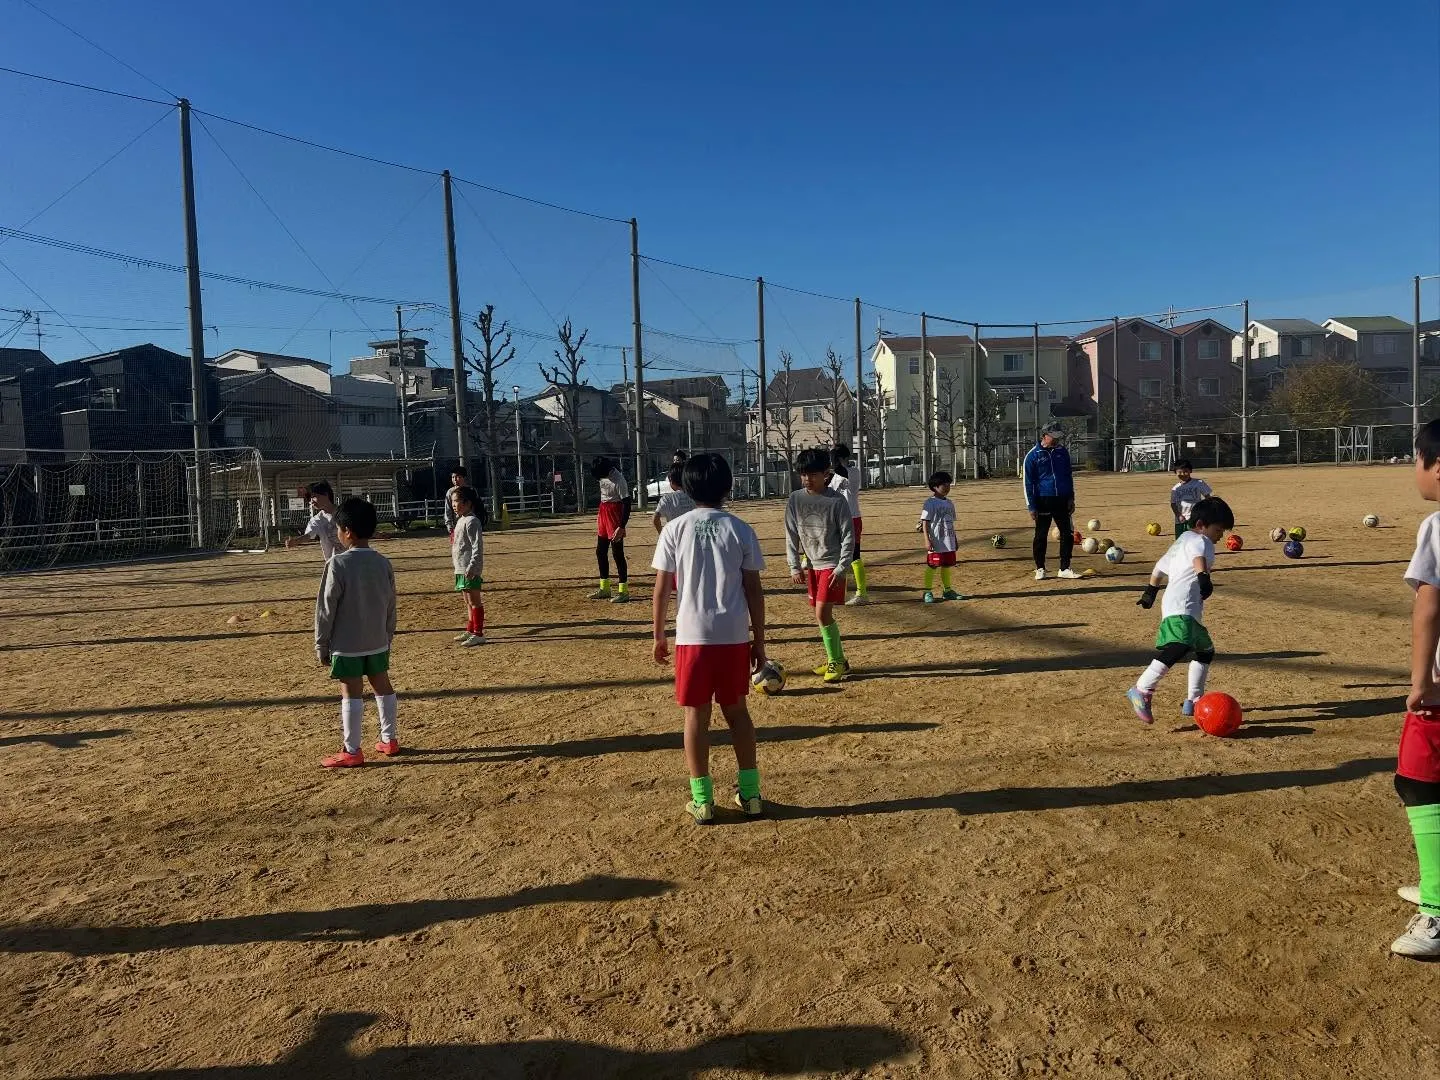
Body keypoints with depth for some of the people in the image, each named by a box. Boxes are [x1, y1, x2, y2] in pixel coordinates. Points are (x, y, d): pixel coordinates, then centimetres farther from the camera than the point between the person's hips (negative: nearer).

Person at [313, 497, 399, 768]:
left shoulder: (338, 564, -16)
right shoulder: (383, 563, 1)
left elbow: (326, 608, -12)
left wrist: (321, 644, -2)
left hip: (346, 644, -5)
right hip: (378, 641, 5)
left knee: (351, 693, 0)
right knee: (383, 687, 14)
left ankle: (352, 751, 7)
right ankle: (389, 740, 25)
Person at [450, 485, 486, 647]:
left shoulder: (471, 521, -16)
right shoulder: (461, 520, 15)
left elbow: (477, 547, -22)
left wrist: (472, 567, -26)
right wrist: (455, 560, 22)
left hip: (470, 570, -10)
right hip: (461, 568, 10)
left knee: (474, 601, -5)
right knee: (468, 601, 18)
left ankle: (478, 634, -1)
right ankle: (470, 631, 28)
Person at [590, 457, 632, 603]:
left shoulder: (618, 479, -21)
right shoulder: (602, 475, 4)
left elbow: (627, 503, -22)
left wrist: (622, 527, -26)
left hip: (615, 516, -9)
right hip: (603, 514, 9)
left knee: (617, 553, -7)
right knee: (600, 551, 13)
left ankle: (623, 591, -2)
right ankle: (604, 589, 23)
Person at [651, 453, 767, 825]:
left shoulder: (675, 529, -3)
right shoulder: (741, 529, 0)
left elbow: (661, 590, -2)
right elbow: (754, 591, 0)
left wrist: (659, 636, 9)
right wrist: (759, 640, 8)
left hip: (693, 635, -1)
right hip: (735, 635, 2)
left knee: (696, 714, 8)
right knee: (737, 711, 15)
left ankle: (702, 800, 12)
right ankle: (750, 793, 21)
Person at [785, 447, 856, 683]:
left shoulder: (837, 500, -12)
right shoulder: (795, 499, 0)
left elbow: (848, 536, -9)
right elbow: (791, 535, 5)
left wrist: (842, 568, -14)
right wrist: (794, 567, 1)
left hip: (832, 565, -5)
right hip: (811, 564, 5)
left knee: (822, 614, -12)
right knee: (822, 615, 11)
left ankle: (836, 661, 4)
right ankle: (837, 659, 24)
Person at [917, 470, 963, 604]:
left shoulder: (949, 503, 12)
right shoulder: (930, 503, -10)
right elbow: (925, 522, -12)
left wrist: (955, 540, 20)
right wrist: (927, 540, -19)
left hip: (948, 542, 7)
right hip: (935, 542, -7)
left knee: (947, 565, 13)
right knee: (931, 566, -2)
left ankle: (947, 590, 24)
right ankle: (928, 592, 4)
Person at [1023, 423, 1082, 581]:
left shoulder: (1062, 452, 7)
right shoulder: (1033, 455, -6)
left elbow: (1069, 476, 15)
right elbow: (1028, 482, -5)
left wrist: (1071, 498, 9)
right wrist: (1031, 507, -9)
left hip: (1062, 500, 4)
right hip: (1043, 501, -4)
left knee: (1068, 534, 3)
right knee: (1041, 536, 4)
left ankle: (1065, 568, 13)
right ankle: (1040, 569, 16)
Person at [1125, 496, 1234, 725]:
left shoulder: (1180, 543, 29)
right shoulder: (1199, 540, 0)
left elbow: (1160, 567, 39)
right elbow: (1198, 557, -24)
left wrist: (1150, 592, 49)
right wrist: (1204, 577, -42)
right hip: (1181, 607, -11)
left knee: (1205, 651, 24)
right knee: (1181, 646, -32)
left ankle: (1193, 702, 29)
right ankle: (1141, 690, -38)